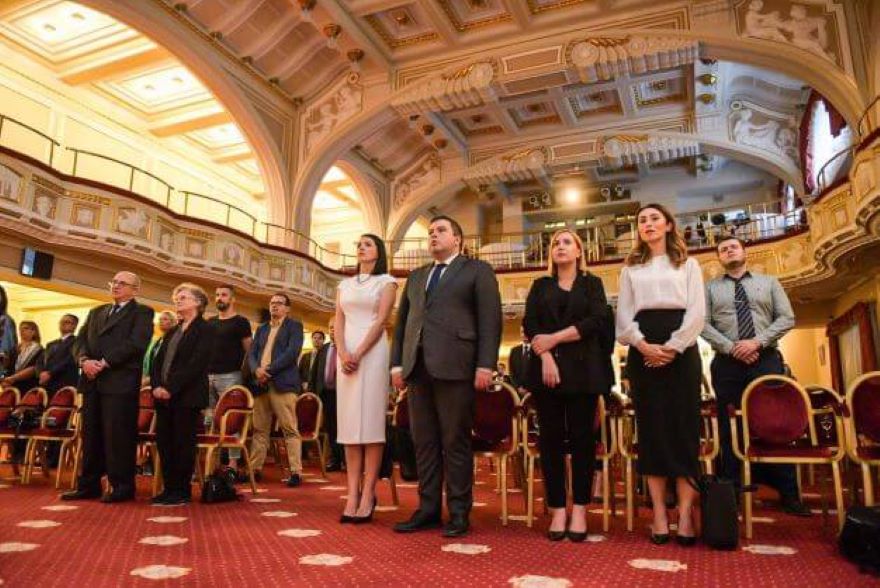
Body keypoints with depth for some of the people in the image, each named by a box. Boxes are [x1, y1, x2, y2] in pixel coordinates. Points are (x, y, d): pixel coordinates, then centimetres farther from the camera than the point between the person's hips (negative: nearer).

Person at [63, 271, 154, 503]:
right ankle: (89, 484, 18)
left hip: (121, 381, -6)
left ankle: (122, 486, 3)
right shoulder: (96, 312, 24)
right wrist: (84, 360, -6)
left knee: (118, 434, -5)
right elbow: (80, 340, 15)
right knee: (91, 434, 9)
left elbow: (135, 344, -11)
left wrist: (105, 362, -15)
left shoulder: (142, 313, 3)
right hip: (92, 381, 6)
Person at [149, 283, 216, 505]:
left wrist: (171, 388, -16)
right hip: (164, 396, 7)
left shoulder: (205, 329, -3)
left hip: (187, 396, -7)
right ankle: (169, 488, 18)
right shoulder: (172, 332, 22)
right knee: (164, 442, 7)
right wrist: (156, 385, -2)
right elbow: (157, 361, 16)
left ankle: (182, 491, 6)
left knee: (183, 443, -3)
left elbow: (196, 363, -13)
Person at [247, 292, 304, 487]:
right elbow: (251, 353, 14)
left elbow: (292, 352, -8)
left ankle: (296, 472, -6)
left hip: (283, 383, -5)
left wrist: (269, 371, -13)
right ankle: (255, 469, 16)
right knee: (259, 429, 9)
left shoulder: (294, 326, 6)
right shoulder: (261, 329, 23)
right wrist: (256, 369, -8)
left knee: (289, 429, -7)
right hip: (260, 384, 6)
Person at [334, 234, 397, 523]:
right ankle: (352, 494, 2)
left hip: (373, 352, -4)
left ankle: (368, 495, -4)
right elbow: (338, 322, 10)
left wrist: (359, 354, -14)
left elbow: (381, 320, -6)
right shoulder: (345, 284, 19)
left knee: (370, 420, -7)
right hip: (347, 353, 5)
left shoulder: (386, 281, 6)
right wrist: (343, 353, -8)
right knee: (349, 421, 0)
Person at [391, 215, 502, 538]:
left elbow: (490, 319, -2)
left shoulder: (477, 270, 7)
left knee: (455, 441, -1)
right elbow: (402, 321, 21)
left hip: (454, 365, -5)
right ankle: (428, 508, 16)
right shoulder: (416, 276, 24)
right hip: (418, 366, 5)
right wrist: (397, 362, 11)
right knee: (424, 441, 7)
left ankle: (459, 512, 8)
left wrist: (485, 365, -12)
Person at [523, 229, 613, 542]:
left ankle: (579, 510, 5)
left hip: (583, 368, -1)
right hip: (547, 367, 1)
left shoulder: (592, 283, 11)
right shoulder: (540, 285, 15)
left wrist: (555, 338, -11)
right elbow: (529, 323, 3)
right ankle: (557, 509, 5)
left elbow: (596, 321, -4)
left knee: (582, 436, -1)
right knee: (551, 437, -1)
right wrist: (545, 356, -13)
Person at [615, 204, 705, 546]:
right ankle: (659, 514, 2)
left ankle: (685, 513, -2)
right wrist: (643, 345, -10)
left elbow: (697, 311, 1)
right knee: (651, 427, -1)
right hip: (644, 351, 1)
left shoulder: (687, 264, 13)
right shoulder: (630, 269, 17)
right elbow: (623, 315, 7)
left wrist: (672, 348, -12)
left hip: (681, 349, -1)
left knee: (683, 426, -5)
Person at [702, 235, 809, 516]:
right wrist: (732, 347, -13)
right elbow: (704, 325, 1)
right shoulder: (710, 288, 11)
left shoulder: (769, 282, 15)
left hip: (766, 360, 0)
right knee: (729, 427, 1)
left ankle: (788, 493, 4)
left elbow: (786, 318, 5)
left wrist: (757, 341, -11)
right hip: (727, 363, 0)